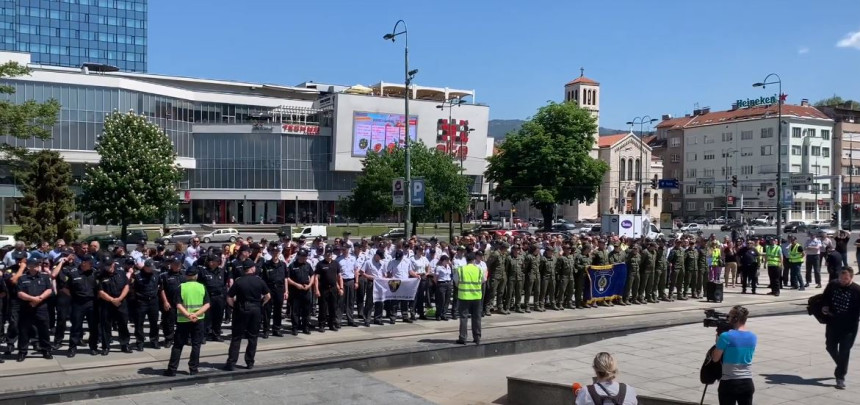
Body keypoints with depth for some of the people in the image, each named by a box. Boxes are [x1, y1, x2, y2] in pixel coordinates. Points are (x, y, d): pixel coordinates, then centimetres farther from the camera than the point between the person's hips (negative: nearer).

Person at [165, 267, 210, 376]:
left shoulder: (181, 287, -3)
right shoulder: (202, 287, 0)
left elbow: (178, 305, -12)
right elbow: (207, 305, -7)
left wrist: (188, 315, -17)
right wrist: (196, 314, -14)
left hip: (183, 320, -1)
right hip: (198, 320, 1)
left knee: (178, 345, 7)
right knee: (196, 345, 8)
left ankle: (172, 369, 8)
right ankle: (193, 369, 10)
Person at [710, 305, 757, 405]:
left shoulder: (726, 336, -14)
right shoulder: (753, 337, 5)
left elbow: (715, 358, -5)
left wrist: (718, 340, 8)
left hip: (729, 383, -5)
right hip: (747, 383, 5)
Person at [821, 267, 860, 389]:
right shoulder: (832, 285, -1)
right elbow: (825, 298, 15)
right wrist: (824, 307, -3)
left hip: (848, 327, -4)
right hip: (832, 323, 5)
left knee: (844, 352, -3)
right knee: (830, 347, 15)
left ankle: (840, 377, 5)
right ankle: (842, 367, 42)